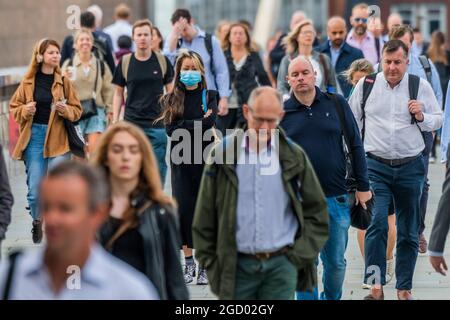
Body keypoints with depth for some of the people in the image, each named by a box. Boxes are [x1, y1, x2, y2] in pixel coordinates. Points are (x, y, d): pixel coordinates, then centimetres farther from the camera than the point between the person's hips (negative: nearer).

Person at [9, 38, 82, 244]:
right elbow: (14, 107, 11)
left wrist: (66, 110, -13)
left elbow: (77, 111, 7)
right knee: (35, 187, 1)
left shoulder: (63, 82, 3)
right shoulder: (28, 82, 4)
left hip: (57, 138, -1)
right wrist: (25, 110, -9)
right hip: (33, 136, 1)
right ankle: (36, 221, 28)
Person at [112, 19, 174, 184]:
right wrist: (115, 121, 2)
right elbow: (118, 93, 9)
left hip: (157, 125, 0)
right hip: (132, 123, 0)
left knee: (158, 167, 1)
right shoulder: (125, 62, 4)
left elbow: (171, 91, 8)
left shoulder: (162, 61, 3)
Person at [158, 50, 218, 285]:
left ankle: (205, 265, 5)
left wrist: (185, 125, -10)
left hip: (205, 160, -1)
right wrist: (199, 123, -8)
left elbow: (210, 121, -11)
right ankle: (188, 262, 10)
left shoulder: (209, 96, 7)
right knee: (184, 209, -2)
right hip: (181, 162, 1)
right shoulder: (171, 99, 9)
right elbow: (171, 129, -5)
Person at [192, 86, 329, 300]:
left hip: (281, 264, 0)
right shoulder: (224, 154, 0)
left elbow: (316, 210, 10)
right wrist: (211, 263, 1)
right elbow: (204, 216, 5)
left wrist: (301, 255, 1)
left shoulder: (294, 156, 3)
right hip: (237, 265, 0)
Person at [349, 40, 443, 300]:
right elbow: (353, 122, 12)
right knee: (377, 223, -15)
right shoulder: (366, 85, 2)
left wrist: (422, 117, -12)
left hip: (411, 166, 1)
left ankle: (404, 289, 18)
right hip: (375, 166, -1)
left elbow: (438, 120, 9)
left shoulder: (420, 86, 1)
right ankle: (376, 286, -14)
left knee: (409, 232, 8)